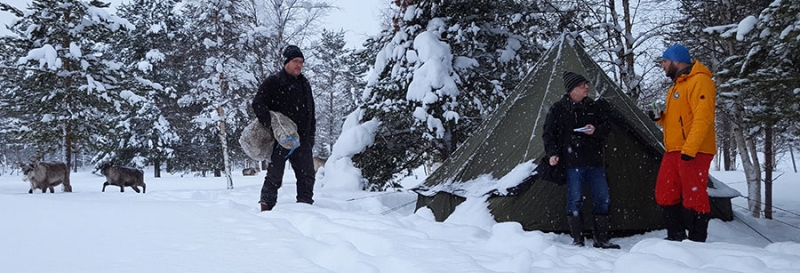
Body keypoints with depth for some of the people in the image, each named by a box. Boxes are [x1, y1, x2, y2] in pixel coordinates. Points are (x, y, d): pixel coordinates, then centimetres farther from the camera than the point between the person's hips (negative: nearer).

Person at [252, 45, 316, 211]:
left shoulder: (304, 84, 18)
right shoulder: (274, 82, -3)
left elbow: (311, 112, 24)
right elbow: (258, 103, -11)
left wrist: (311, 135, 17)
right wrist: (270, 125, -22)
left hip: (302, 140, 6)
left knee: (307, 174, 5)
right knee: (275, 175, -2)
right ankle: (266, 205, 7)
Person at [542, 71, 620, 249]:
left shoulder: (594, 106, 8)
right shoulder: (558, 109, -1)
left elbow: (607, 128, 10)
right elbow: (549, 134, 3)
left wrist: (595, 131, -11)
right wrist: (552, 154, -9)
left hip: (595, 162, 4)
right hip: (573, 162, -4)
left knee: (602, 199, 5)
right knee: (575, 201, -3)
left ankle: (601, 240, 17)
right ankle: (577, 240, 9)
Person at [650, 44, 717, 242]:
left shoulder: (699, 81, -10)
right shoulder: (677, 85, 21)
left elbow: (703, 118, -20)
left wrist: (690, 149, -26)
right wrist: (660, 118, 7)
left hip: (694, 152, -10)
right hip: (674, 151, 10)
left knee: (694, 196, -6)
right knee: (665, 194, 9)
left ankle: (697, 241, 0)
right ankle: (676, 236, 17)